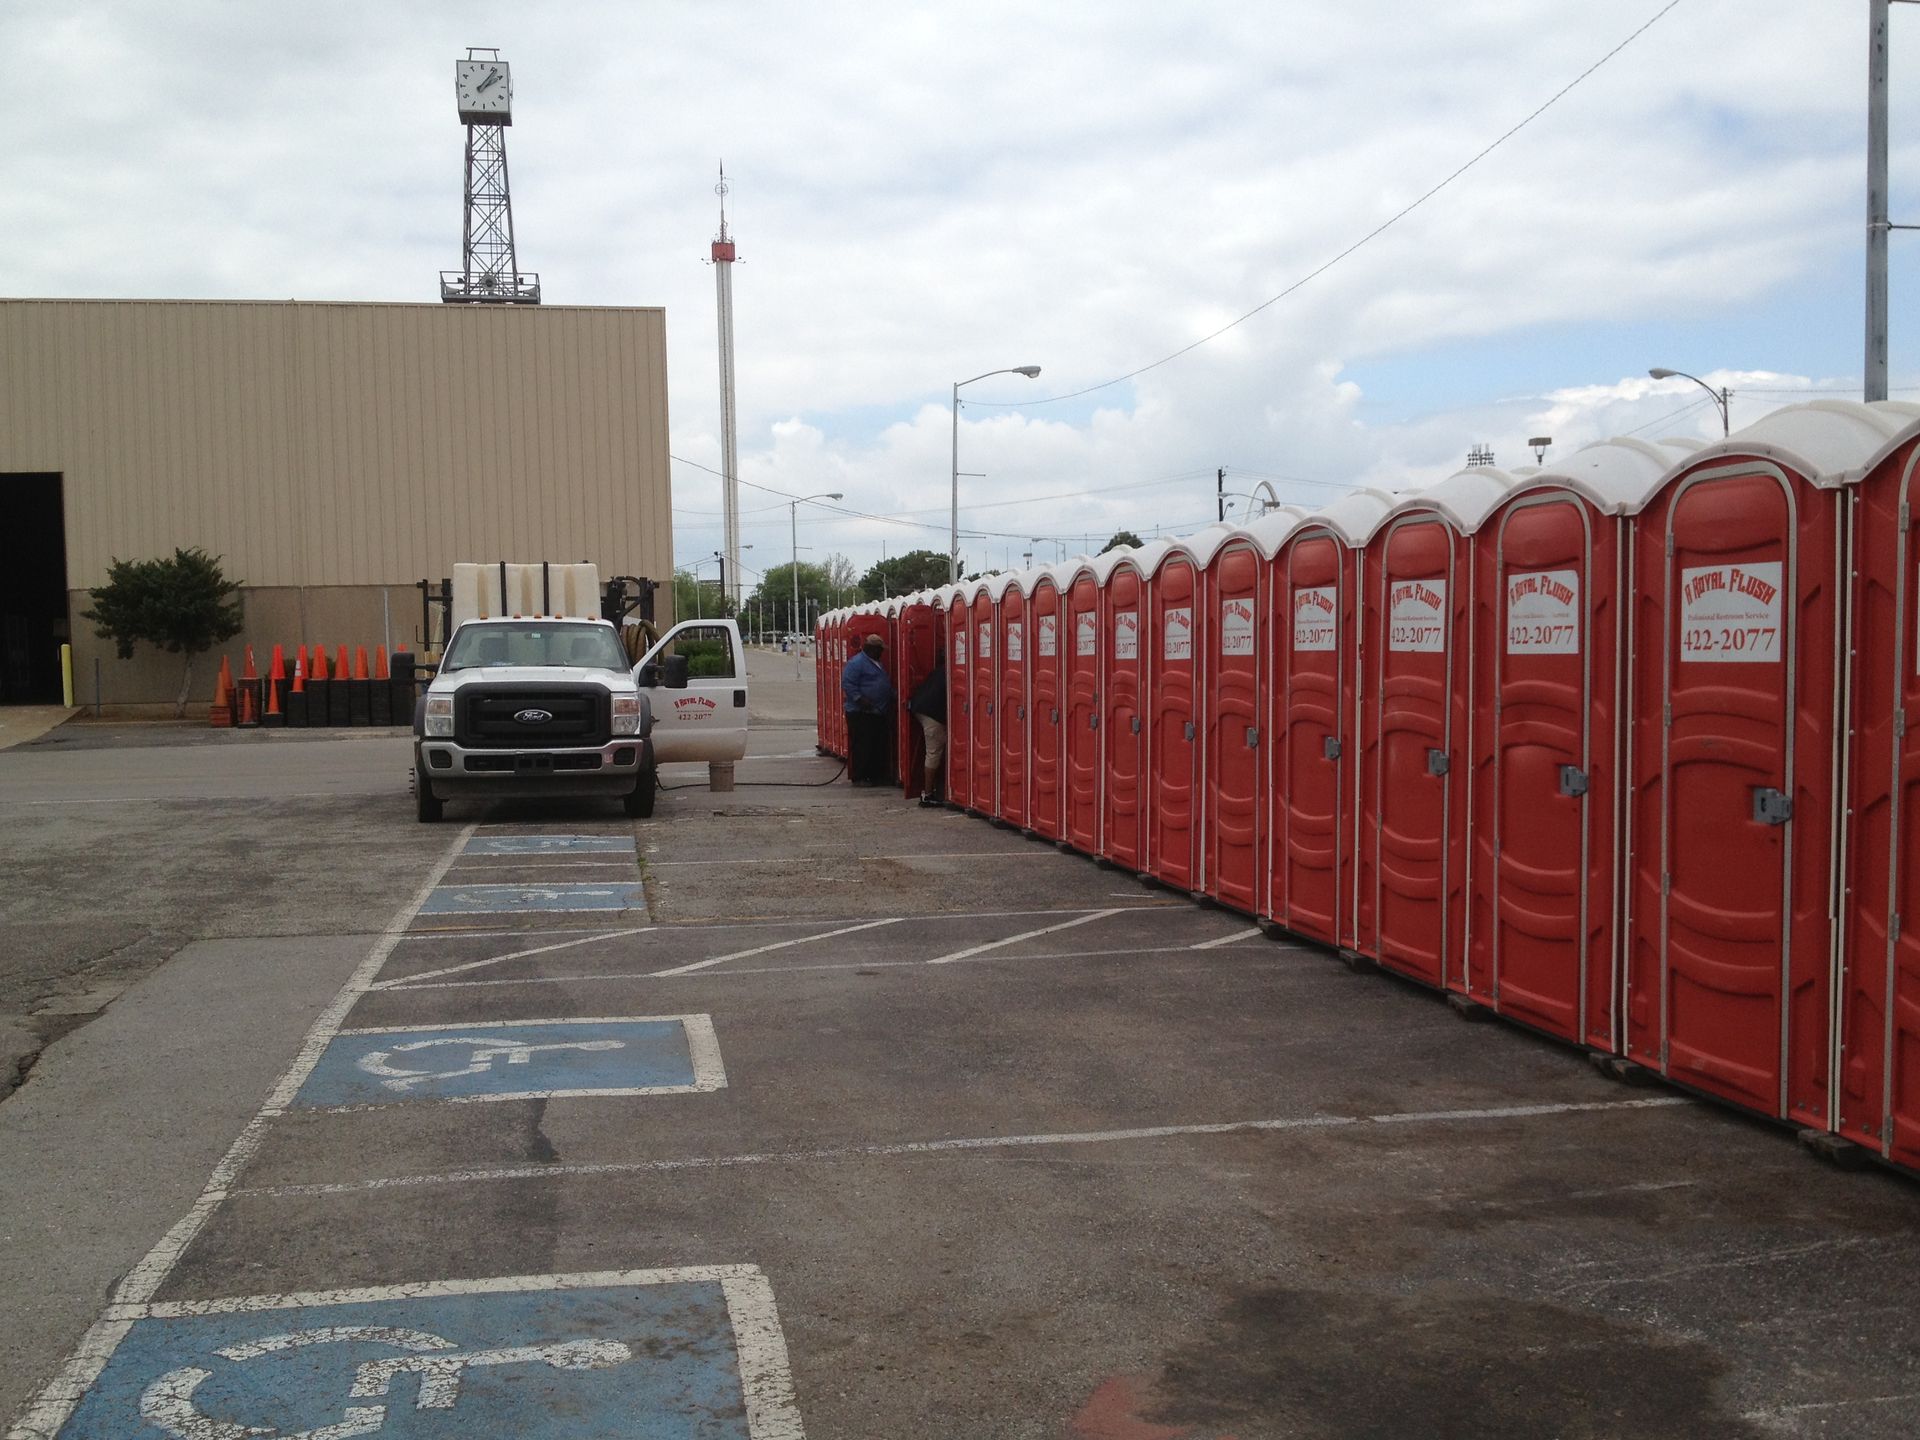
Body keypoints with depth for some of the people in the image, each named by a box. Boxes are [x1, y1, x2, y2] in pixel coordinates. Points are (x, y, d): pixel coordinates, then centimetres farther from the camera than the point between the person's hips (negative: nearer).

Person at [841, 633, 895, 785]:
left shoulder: (877, 664, 20)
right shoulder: (856, 663, -11)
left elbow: (886, 685, 29)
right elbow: (847, 683, -18)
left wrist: (891, 698, 16)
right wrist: (859, 699, -26)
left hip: (878, 714, 9)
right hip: (861, 713, -9)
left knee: (880, 746, 10)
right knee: (862, 745, -7)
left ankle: (876, 776, 17)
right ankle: (859, 777, -1)